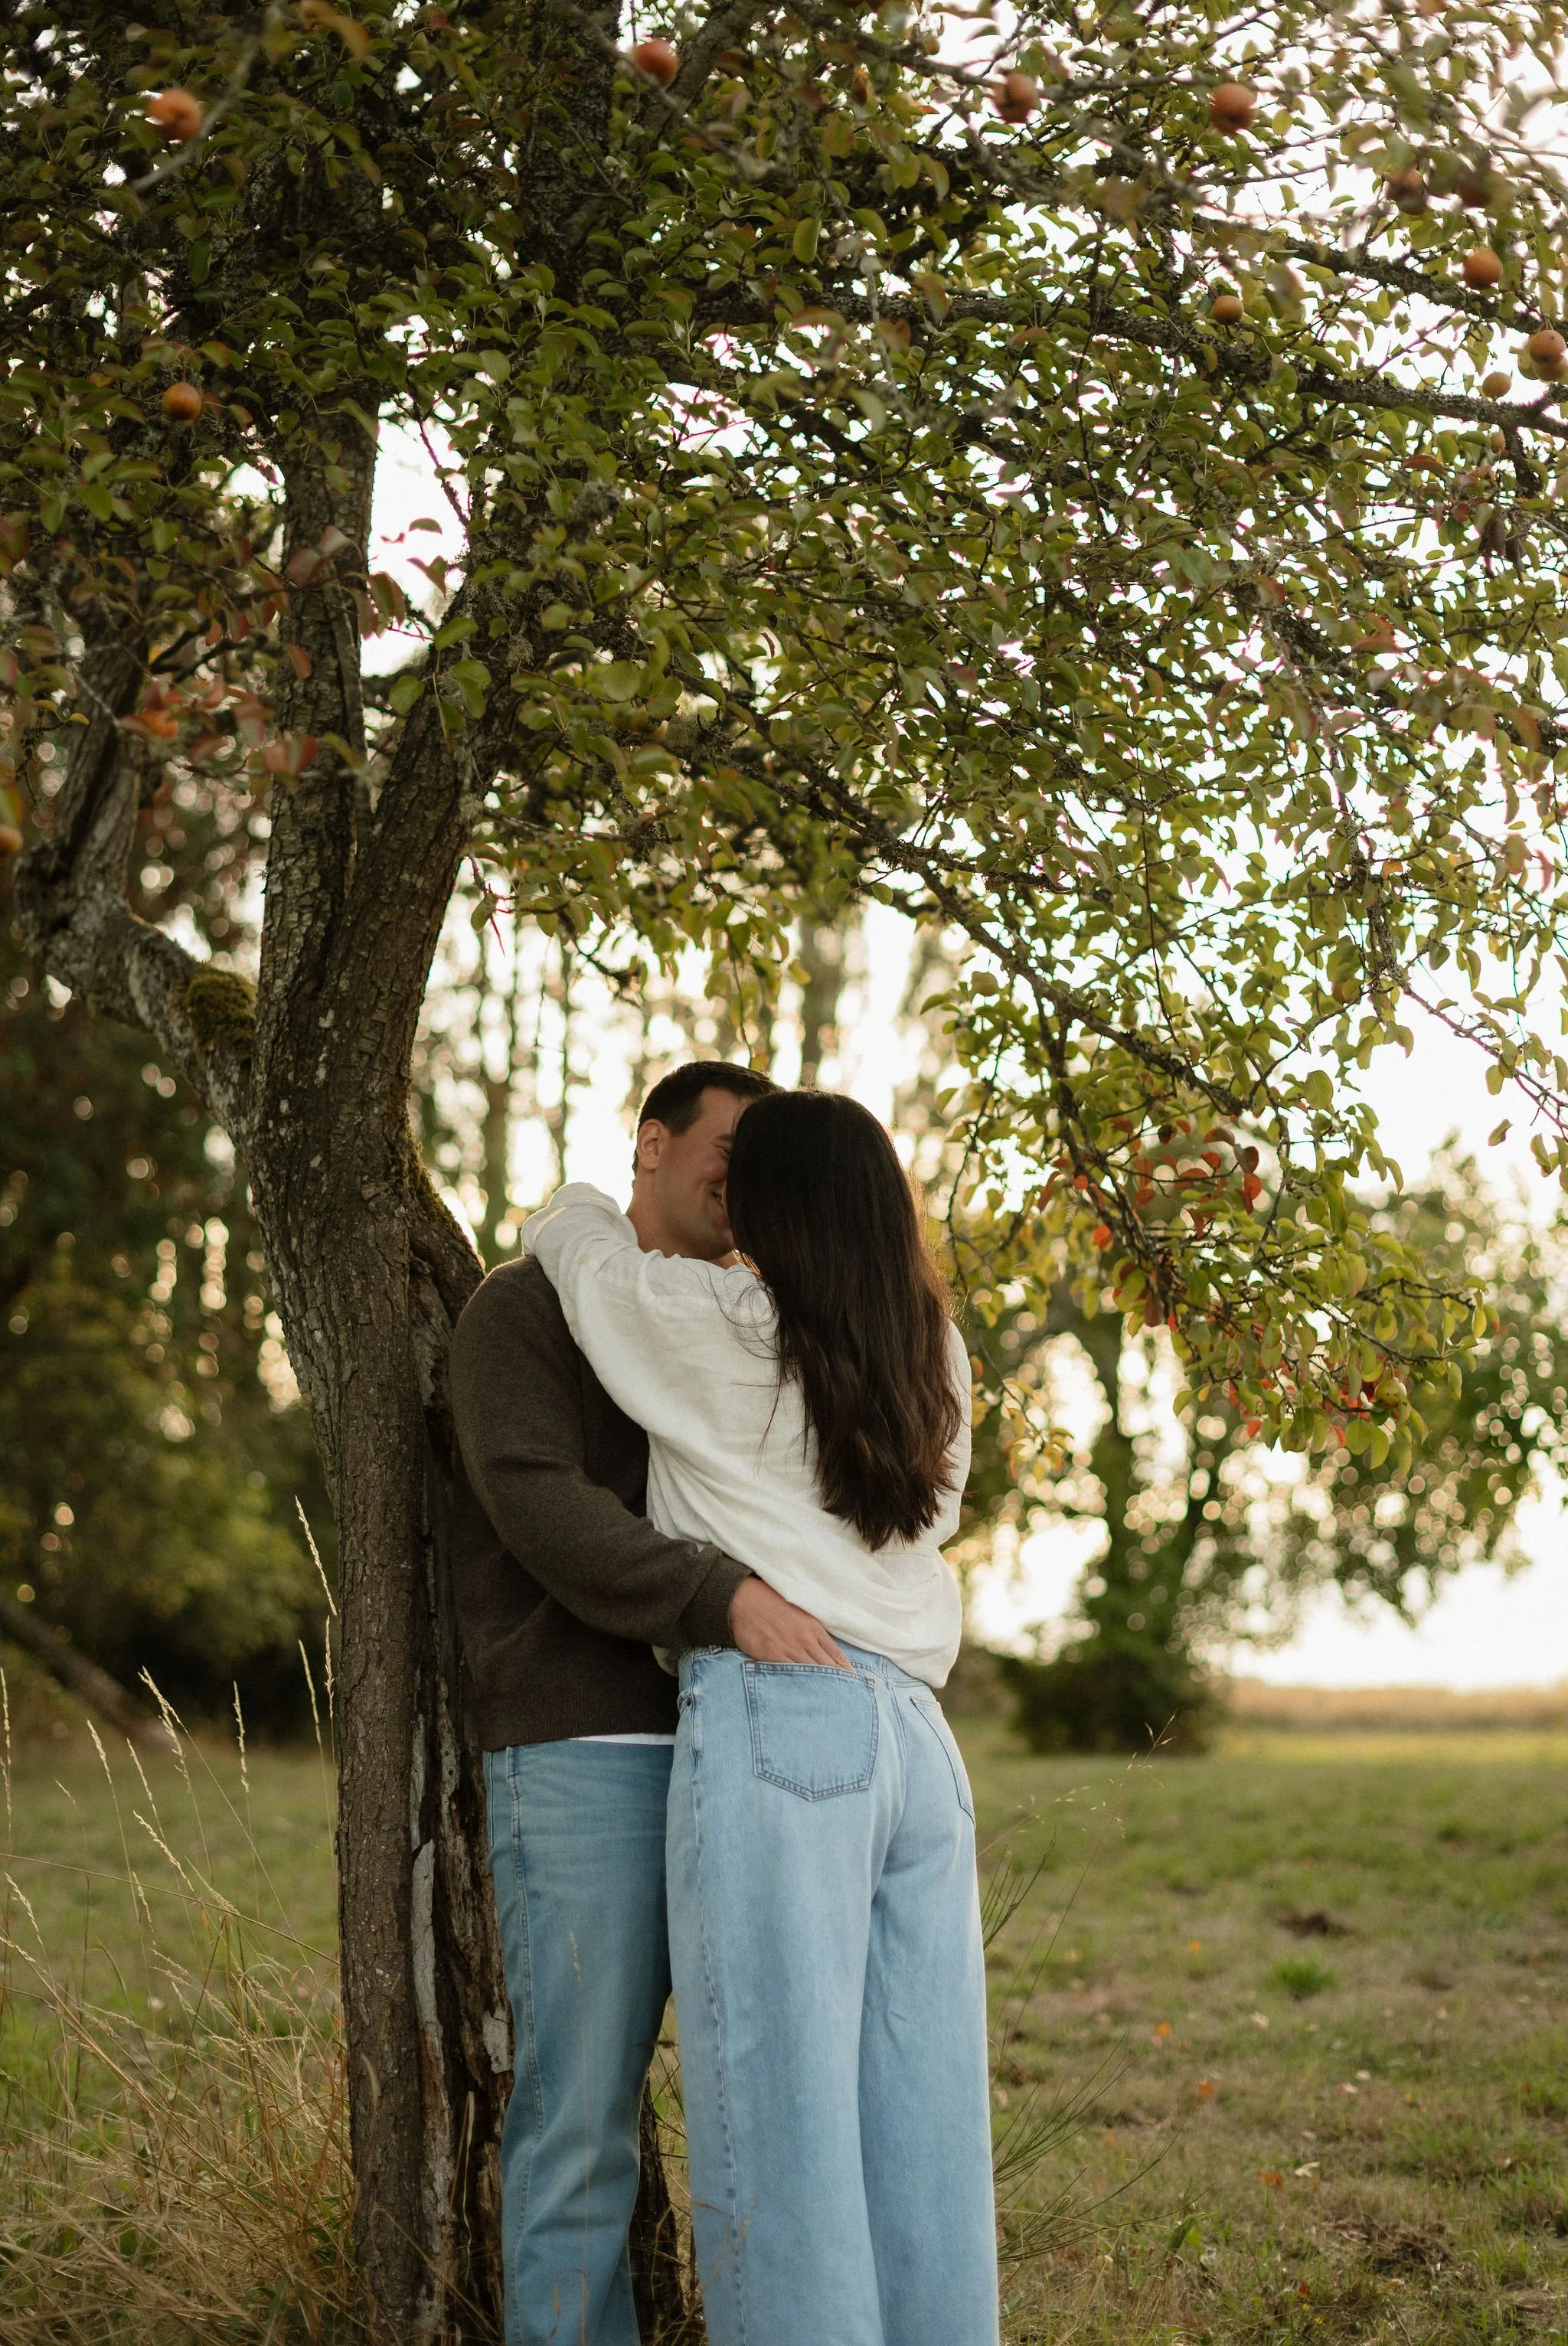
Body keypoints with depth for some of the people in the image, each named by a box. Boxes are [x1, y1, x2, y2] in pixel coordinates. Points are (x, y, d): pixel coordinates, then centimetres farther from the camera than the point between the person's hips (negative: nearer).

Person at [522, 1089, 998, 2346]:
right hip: (916, 1733, 6)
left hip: (775, 1722, -6)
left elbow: (573, 1232, 14)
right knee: (926, 2122, 8)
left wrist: (580, 1210, 39)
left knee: (781, 2114, -4)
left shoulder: (720, 1328, 0)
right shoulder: (935, 1360, 15)